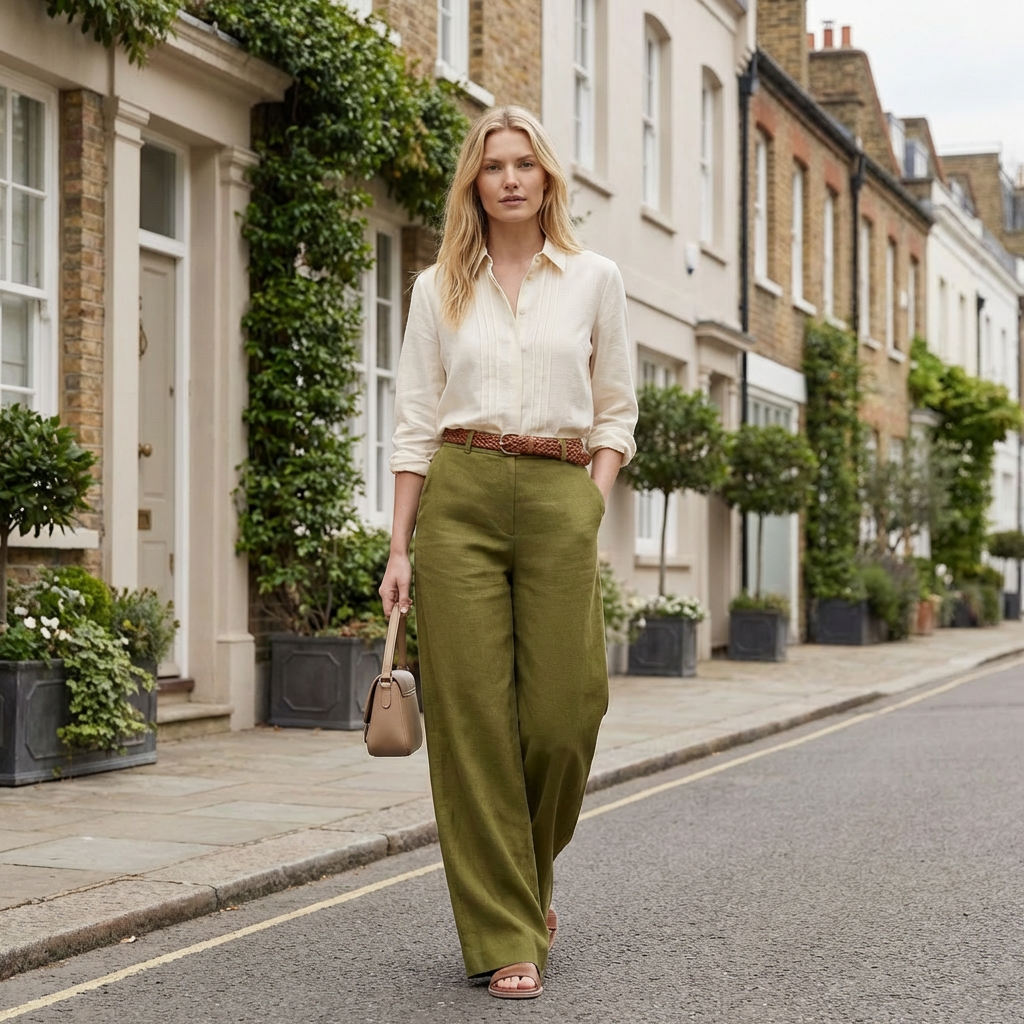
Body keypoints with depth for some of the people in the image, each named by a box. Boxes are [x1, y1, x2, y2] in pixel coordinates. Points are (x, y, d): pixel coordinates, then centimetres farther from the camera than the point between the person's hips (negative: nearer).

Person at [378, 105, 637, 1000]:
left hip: (561, 498, 0)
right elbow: (416, 423, 7)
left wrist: (590, 509, -2)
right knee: (473, 715, -4)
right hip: (460, 497, 0)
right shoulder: (439, 289, 10)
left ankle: (530, 879, 26)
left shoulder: (595, 279, 10)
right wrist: (400, 547, 1)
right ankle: (504, 937, 5)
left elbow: (616, 411, 12)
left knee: (563, 714, -5)